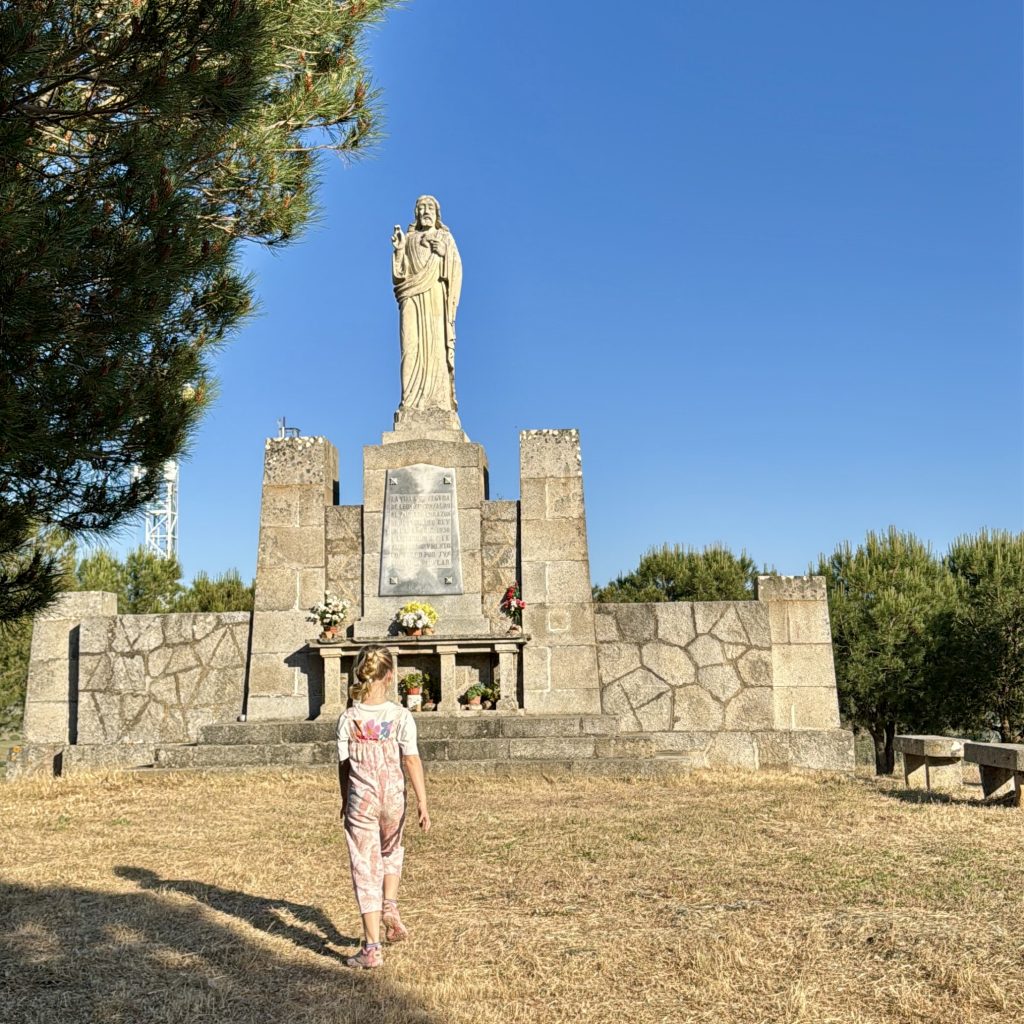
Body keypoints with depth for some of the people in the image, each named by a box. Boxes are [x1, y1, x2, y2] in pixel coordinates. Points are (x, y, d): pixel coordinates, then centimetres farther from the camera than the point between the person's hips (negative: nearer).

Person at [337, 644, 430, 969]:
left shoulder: (348, 718, -7)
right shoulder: (400, 716, -10)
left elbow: (344, 765, 0)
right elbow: (412, 761, -12)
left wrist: (345, 802, 15)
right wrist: (423, 803, -8)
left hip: (360, 801, -1)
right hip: (393, 798, 1)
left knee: (365, 871, 6)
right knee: (391, 850, 32)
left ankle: (372, 948, 8)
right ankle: (390, 905, 18)